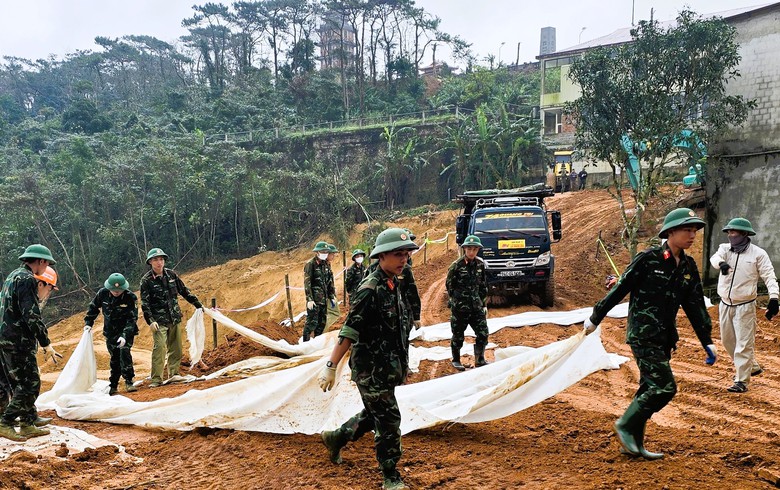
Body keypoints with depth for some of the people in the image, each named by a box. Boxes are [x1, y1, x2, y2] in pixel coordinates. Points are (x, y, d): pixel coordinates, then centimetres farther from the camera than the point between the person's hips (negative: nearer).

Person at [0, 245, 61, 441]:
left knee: (19, 384, 14)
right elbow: (32, 316, -21)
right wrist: (46, 344, -17)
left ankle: (28, 424, 20)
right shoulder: (27, 279, -15)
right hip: (19, 342, -10)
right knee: (30, 385, -5)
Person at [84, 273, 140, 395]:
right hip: (110, 332, 3)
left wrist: (125, 335, -30)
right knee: (114, 358, 7)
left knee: (124, 351, -22)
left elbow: (132, 319, -20)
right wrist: (88, 323, 5)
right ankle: (113, 386, 17)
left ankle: (129, 382, -19)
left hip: (126, 330, -3)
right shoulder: (102, 293, -10)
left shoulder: (130, 297, -20)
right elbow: (93, 307, 9)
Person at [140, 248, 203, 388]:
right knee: (160, 347, -15)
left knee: (176, 348, 8)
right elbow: (145, 303, -8)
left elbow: (184, 291, 16)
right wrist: (150, 321, -17)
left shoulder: (171, 275, 7)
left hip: (175, 319, 5)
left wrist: (198, 305, 17)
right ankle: (156, 379, -10)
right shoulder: (146, 280, -5)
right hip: (159, 321, -5)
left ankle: (174, 375, 21)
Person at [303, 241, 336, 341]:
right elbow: (307, 283, -14)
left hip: (324, 298, 7)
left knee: (322, 322, 13)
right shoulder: (310, 264, -10)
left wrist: (332, 295, 13)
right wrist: (309, 299, -18)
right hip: (314, 299, -7)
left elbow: (330, 281, 18)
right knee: (312, 322, -8)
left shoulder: (326, 264, 12)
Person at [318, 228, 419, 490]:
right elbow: (349, 331, -22)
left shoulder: (393, 284, 6)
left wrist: (401, 365, 22)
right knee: (388, 419, -1)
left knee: (374, 414, 21)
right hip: (371, 369, -9)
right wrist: (331, 367, -23)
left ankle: (336, 438, 41)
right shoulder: (370, 289, -21)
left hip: (387, 368, 9)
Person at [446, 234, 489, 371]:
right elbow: (449, 286, -3)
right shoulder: (456, 266, -11)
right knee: (458, 335, 7)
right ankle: (456, 360, 24)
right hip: (459, 307, -4)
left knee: (483, 333, 2)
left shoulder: (480, 264, 3)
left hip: (476, 306, 4)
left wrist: (484, 304, 11)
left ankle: (480, 359, 18)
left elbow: (483, 286, 11)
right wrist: (457, 300, 0)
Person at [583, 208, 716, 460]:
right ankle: (625, 425, 3)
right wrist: (595, 319, -3)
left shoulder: (688, 266, 8)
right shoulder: (648, 259, -12)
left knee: (649, 389, 11)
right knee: (665, 387, -12)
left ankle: (635, 443, 21)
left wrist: (707, 342, 12)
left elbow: (695, 306, 14)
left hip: (664, 338, 8)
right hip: (643, 336, -8)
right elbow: (619, 290, -8)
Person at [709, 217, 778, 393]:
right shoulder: (725, 248, 1)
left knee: (743, 344, -5)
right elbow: (715, 258, -21)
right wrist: (721, 263, -46)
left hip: (745, 306, -5)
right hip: (725, 304, 6)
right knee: (727, 340, 17)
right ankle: (753, 367, 36)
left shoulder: (758, 253, -8)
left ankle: (742, 381, 2)